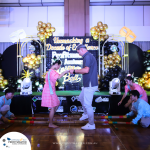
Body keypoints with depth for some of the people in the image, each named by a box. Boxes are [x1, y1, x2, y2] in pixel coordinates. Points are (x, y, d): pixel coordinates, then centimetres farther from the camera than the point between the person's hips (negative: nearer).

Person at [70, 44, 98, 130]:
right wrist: (76, 72, 17)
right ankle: (86, 114, 42)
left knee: (87, 104, -2)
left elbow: (86, 70, -27)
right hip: (89, 84, 11)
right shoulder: (90, 56, 17)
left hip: (90, 84, -11)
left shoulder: (87, 56, -15)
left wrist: (74, 71, -14)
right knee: (81, 98, 26)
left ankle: (91, 124, 10)